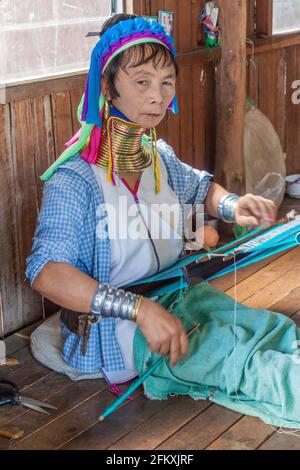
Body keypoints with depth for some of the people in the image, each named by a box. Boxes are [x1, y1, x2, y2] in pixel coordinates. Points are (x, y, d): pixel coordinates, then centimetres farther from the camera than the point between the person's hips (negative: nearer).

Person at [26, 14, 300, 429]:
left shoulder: (161, 157, 6)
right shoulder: (75, 178, -18)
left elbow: (200, 187, 27)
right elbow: (46, 271, -28)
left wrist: (232, 206, 2)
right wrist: (140, 309, -36)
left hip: (177, 300, 8)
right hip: (114, 330, -8)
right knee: (236, 353, -26)